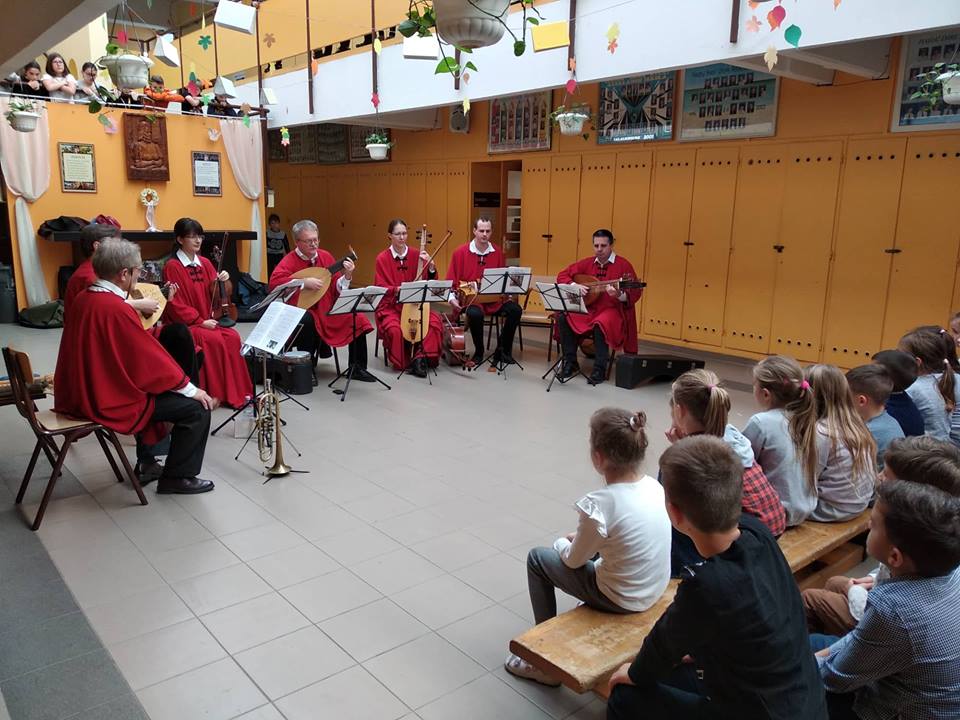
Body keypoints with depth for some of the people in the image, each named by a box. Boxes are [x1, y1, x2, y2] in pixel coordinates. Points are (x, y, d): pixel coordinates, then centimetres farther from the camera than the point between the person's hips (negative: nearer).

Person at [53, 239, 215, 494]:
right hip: (109, 403, -10)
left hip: (78, 394, 10)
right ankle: (177, 477, 7)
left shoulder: (82, 299, 3)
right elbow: (151, 358, -19)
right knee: (197, 408, -7)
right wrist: (191, 389, -9)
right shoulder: (116, 309, -24)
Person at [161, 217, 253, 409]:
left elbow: (214, 295, 14)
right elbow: (175, 304, -11)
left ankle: (235, 392, -13)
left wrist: (222, 281, -7)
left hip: (208, 320, 5)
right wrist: (200, 321, -17)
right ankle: (214, 392, -16)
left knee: (233, 337, -21)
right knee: (213, 340, -30)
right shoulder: (172, 266, -8)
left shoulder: (205, 263, 10)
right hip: (183, 324, -5)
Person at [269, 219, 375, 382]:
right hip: (302, 311, -5)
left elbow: (337, 289, 5)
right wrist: (304, 283, -29)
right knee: (306, 321, -37)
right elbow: (274, 282, -28)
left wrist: (347, 276, -14)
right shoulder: (290, 261, -10)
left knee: (358, 320, -10)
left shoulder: (325, 256, 5)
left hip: (327, 308, 5)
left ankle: (357, 368, 5)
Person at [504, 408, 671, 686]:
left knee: (537, 559, 11)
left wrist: (561, 543, 10)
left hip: (621, 600, -7)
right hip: (657, 588, 7)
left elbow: (573, 561, -10)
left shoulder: (598, 504, -28)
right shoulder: (654, 485, -9)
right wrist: (581, 536, 13)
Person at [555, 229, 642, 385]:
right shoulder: (587, 263, 7)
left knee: (601, 324, -38)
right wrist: (575, 286, -9)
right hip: (587, 309, 5)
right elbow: (562, 275, 10)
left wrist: (619, 295, -32)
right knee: (563, 317, -20)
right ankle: (570, 363, -7)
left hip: (613, 311, -5)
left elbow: (635, 293, -12)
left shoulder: (623, 264, -7)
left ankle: (600, 369, -21)